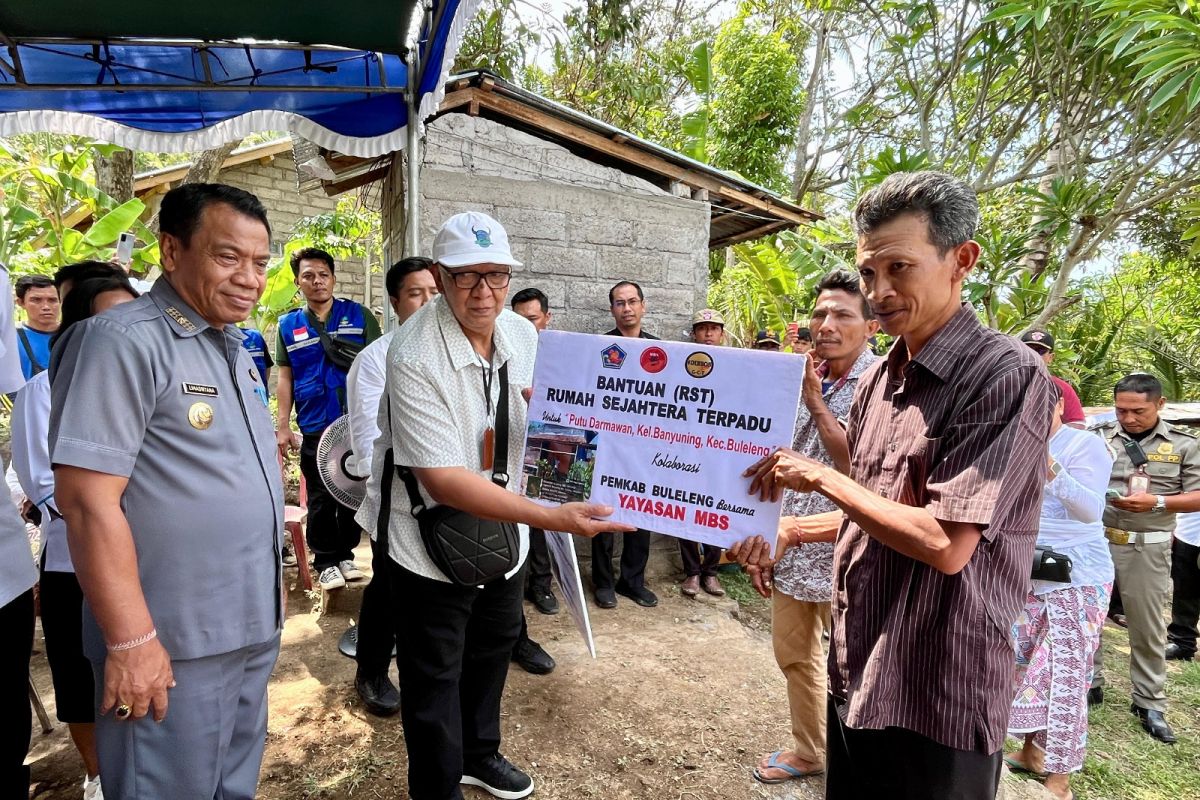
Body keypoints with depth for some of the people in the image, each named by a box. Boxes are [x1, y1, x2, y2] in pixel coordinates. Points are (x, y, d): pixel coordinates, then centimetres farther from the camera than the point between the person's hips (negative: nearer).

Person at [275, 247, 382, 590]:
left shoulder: (359, 315, 2)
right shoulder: (288, 324, 7)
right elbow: (285, 377, 8)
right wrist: (283, 426, 3)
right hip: (314, 427, 1)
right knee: (320, 498, 8)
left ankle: (345, 553, 26)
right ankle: (326, 561, 21)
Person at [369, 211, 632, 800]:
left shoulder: (523, 335, -6)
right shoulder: (414, 357, -27)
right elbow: (443, 481, -31)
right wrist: (553, 518, -36)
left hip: (503, 525, 7)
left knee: (492, 651, 25)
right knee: (435, 677, 11)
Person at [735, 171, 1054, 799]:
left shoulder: (1007, 376, -18)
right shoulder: (878, 379, 5)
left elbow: (945, 544, -25)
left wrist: (819, 477, -16)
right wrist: (788, 531, 4)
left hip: (939, 698, -7)